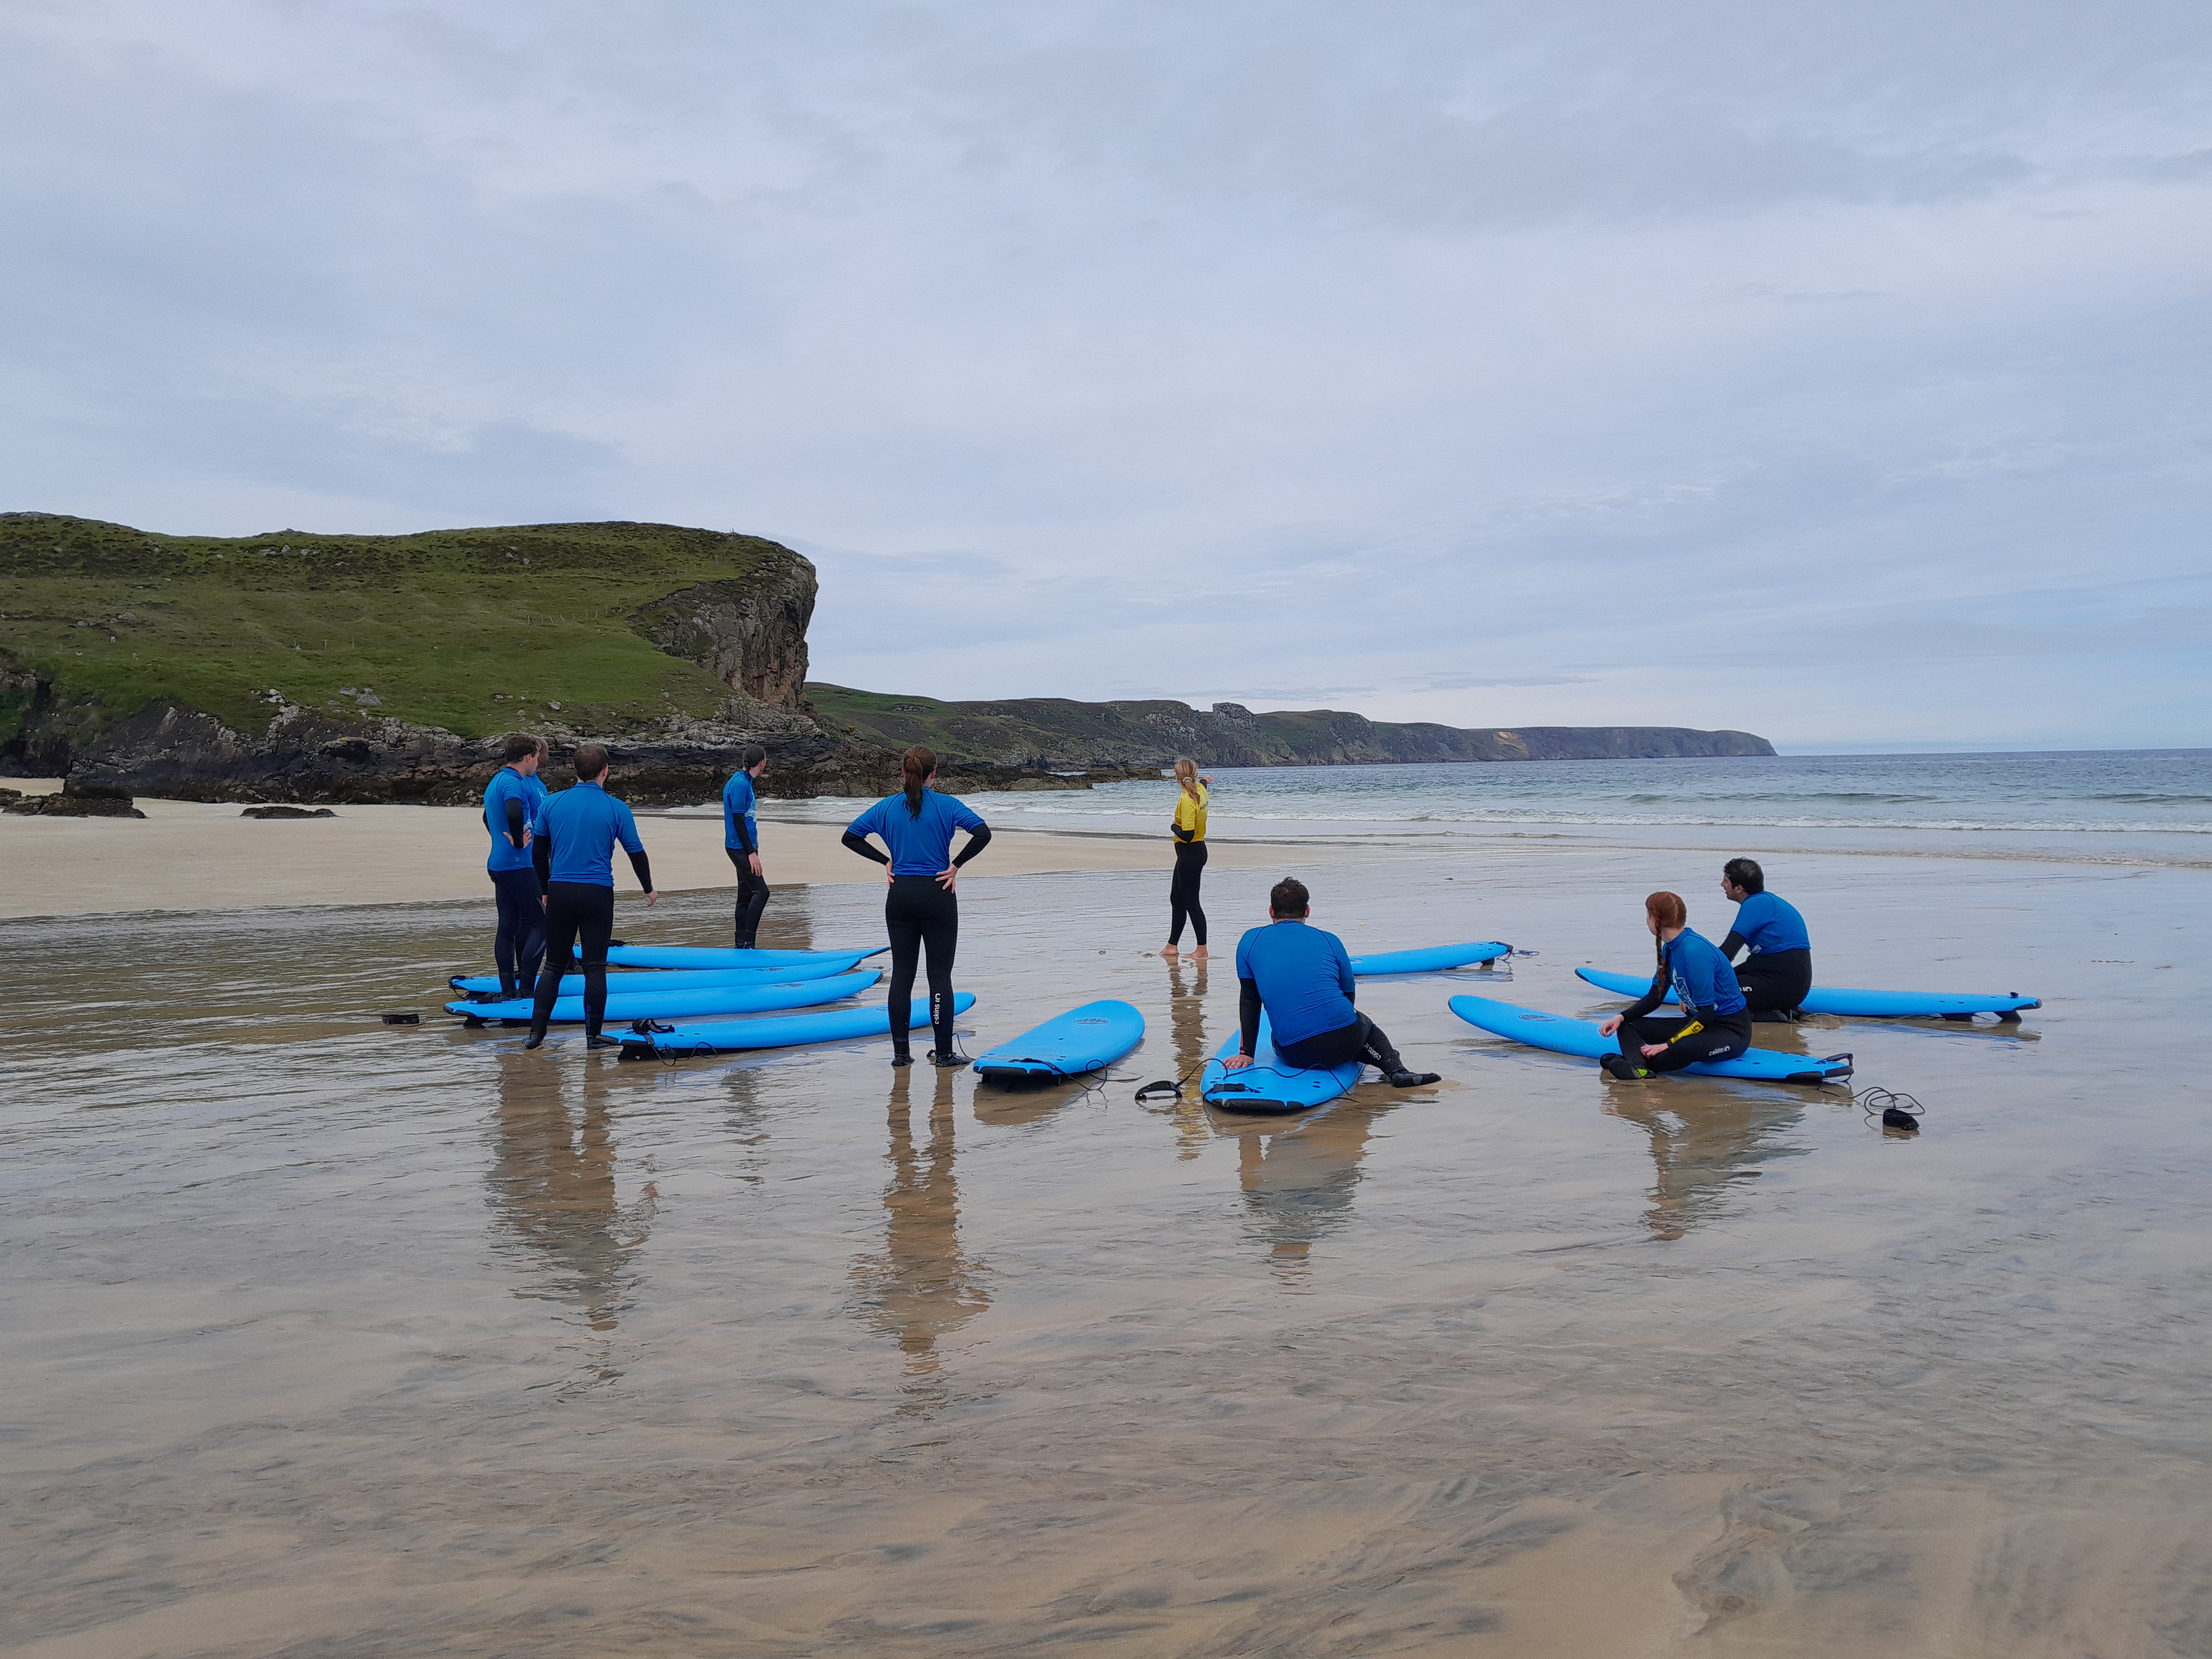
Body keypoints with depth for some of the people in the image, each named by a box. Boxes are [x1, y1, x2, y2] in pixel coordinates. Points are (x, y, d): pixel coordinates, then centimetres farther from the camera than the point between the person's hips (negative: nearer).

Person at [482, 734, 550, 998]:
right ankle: (526, 988, -8)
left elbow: (488, 818, 33)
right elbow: (514, 813, -35)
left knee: (508, 927, 10)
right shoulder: (513, 782, -15)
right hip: (519, 866, -10)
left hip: (498, 865, 10)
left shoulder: (495, 782, 17)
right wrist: (518, 842, -22)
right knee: (541, 925, -5)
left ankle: (508, 990, 12)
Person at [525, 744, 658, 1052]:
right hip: (598, 895, -2)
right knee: (595, 967, 4)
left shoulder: (551, 804, 3)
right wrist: (649, 889, 20)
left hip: (560, 892, 2)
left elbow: (538, 852, 10)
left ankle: (536, 1032, 9)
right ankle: (593, 1036, 7)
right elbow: (637, 853, 4)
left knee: (554, 965, 12)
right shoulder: (617, 809, -4)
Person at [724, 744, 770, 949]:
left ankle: (742, 946, 14)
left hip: (744, 849, 10)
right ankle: (746, 942, -12)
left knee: (746, 896, 10)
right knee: (761, 892, -13)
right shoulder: (740, 783, -16)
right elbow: (737, 821, -19)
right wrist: (752, 852, -20)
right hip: (740, 848, -10)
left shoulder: (743, 782, 14)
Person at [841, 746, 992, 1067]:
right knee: (940, 974, 2)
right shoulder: (947, 805, -6)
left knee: (901, 973, 8)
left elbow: (850, 836, 8)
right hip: (937, 896, -3)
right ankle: (944, 1053, 6)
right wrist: (955, 866, -9)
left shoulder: (887, 806, 3)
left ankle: (900, 1052, 9)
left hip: (900, 896, 3)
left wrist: (886, 862, 7)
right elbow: (983, 833, -17)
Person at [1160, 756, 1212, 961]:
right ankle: (1173, 945, 22)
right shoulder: (1200, 790, 2)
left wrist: (1174, 827, -9)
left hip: (1190, 854, -10)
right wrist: (1204, 781, 55)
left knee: (1191, 902, -3)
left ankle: (1202, 950, 3)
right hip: (1198, 850, 10)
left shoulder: (1186, 800, -24)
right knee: (1177, 899, 15)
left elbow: (1187, 835, -30)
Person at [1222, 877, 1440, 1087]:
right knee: (1365, 1024, 36)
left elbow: (1249, 1002, 13)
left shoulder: (1250, 941, 12)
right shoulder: (1330, 941, 13)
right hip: (1344, 1043, 1)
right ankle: (1396, 1068, 8)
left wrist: (1247, 1053, 18)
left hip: (1295, 1055, -1)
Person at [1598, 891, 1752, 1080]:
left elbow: (1706, 1013, -25)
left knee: (1682, 1050, -42)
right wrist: (1621, 1017, -4)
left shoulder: (1695, 951, -24)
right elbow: (1654, 997, 12)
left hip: (1732, 1029, -10)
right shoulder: (1669, 949, 5)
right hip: (1698, 1022, 10)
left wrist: (1669, 1044, -25)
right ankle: (1638, 1067, -31)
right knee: (1628, 1025, -3)